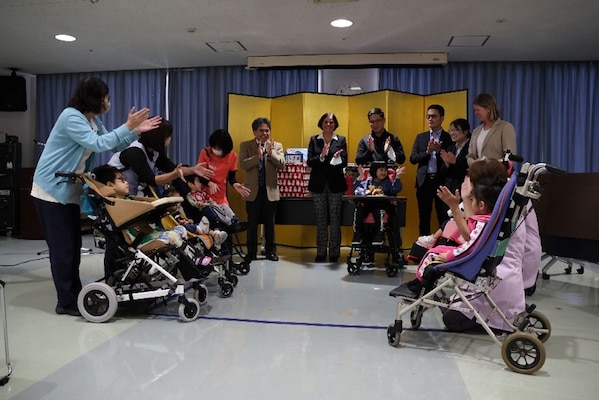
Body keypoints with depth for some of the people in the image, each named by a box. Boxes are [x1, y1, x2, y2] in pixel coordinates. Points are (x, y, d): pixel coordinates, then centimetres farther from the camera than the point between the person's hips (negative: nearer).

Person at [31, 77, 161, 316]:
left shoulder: (93, 121, 9)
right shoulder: (71, 117, -19)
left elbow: (113, 145, 10)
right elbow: (98, 144, -27)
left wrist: (137, 130, 0)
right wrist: (127, 125, -25)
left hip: (70, 191, 9)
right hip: (51, 190, -9)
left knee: (74, 245, 11)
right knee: (62, 247, -5)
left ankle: (75, 294, 20)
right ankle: (66, 302, 3)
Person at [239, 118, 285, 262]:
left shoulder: (277, 146, 7)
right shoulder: (245, 146, 3)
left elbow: (282, 164, -6)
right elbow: (242, 165, -10)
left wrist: (270, 152, -18)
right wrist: (257, 156, -20)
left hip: (271, 190, 1)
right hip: (253, 190, -1)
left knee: (270, 223, 8)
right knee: (252, 224, 6)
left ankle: (270, 251, 19)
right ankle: (251, 252, 16)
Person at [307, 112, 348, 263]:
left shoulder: (341, 140, 4)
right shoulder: (314, 140, 6)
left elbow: (344, 163, -2)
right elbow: (309, 162, -2)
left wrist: (337, 159, -24)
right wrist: (321, 156, -19)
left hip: (335, 184, -1)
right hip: (318, 184, 1)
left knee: (335, 220, 2)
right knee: (321, 220, 7)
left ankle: (334, 253, 10)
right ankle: (321, 252, 14)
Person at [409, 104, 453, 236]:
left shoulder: (449, 138, 3)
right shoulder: (420, 137, 13)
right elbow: (413, 159, 4)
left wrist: (439, 150, -21)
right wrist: (427, 151, -11)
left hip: (442, 181, -3)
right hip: (424, 181, 3)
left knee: (444, 219, -1)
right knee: (423, 218, 9)